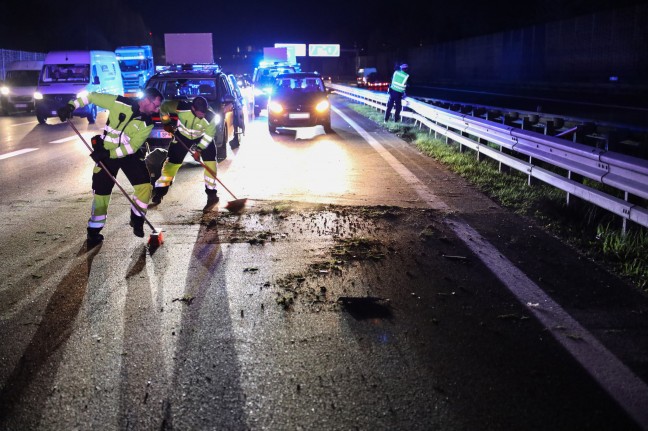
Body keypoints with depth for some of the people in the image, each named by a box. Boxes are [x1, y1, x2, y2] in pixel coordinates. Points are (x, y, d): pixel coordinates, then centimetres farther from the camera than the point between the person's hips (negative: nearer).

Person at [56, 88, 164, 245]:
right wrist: (71, 105, -20)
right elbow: (92, 96, -10)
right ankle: (94, 232, 14)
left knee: (145, 184, -11)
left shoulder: (147, 123, -12)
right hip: (106, 152, -2)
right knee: (101, 191, -1)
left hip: (129, 154, 2)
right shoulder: (120, 103, -18)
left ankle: (136, 219, 13)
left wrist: (110, 154, -27)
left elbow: (132, 146, -17)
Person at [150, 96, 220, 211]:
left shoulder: (210, 116, -34)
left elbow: (209, 135, -24)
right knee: (172, 160, 2)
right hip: (183, 135, 0)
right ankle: (159, 192, 16)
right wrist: (167, 123, -8)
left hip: (203, 137, 0)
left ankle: (211, 193, -7)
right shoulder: (182, 107, -34)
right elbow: (164, 107, -16)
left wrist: (199, 150, -27)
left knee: (210, 160, -15)